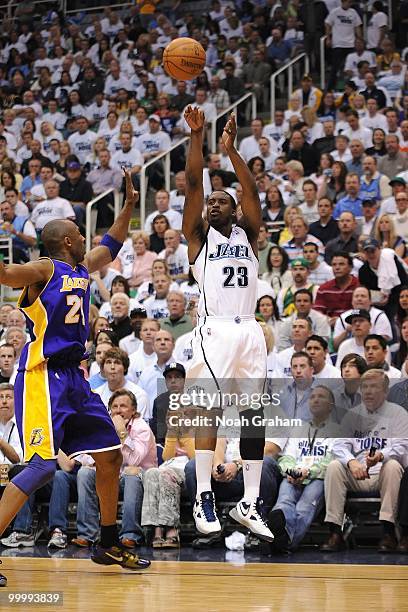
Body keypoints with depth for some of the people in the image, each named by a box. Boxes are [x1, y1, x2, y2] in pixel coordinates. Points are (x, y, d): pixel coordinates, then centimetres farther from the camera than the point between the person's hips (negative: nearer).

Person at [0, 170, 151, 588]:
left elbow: (110, 247, 35)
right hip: (43, 376, -9)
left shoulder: (82, 269, 16)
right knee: (42, 466, -18)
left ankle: (108, 546, 25)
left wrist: (129, 206, 32)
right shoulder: (44, 270, -9)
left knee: (110, 455, 12)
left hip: (73, 377, 9)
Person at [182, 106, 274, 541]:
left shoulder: (247, 234, 18)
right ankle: (203, 498, -9)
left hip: (249, 330, 4)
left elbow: (252, 190, 4)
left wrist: (230, 148, -1)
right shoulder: (198, 235, 11)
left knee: (254, 414, 2)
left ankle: (250, 504, 5)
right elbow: (193, 183, 0)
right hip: (215, 329, -4)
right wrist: (197, 136, -6)